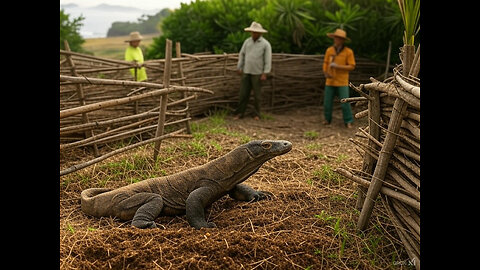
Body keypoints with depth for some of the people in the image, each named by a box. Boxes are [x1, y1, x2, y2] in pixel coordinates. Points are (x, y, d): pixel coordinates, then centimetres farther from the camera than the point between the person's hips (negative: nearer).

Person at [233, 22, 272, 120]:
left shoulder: (265, 44, -7)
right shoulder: (247, 41, 6)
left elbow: (268, 60, -10)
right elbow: (242, 55, 11)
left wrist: (265, 73, -15)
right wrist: (239, 68, 8)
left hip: (257, 73, -4)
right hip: (246, 72, 4)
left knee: (257, 95, 4)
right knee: (243, 93, 4)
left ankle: (257, 114, 14)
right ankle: (240, 113, 10)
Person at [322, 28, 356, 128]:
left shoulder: (348, 52, -7)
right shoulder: (329, 50, 3)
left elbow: (352, 66, -8)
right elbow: (325, 63, 11)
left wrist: (338, 66, -19)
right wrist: (325, 73, -8)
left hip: (342, 82, -3)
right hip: (330, 81, 3)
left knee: (345, 102, -4)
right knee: (327, 101, 6)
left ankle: (348, 121, 8)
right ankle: (327, 119, 24)